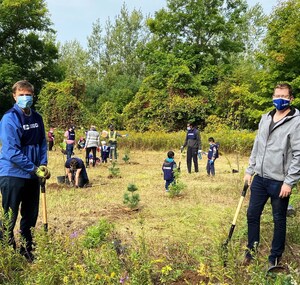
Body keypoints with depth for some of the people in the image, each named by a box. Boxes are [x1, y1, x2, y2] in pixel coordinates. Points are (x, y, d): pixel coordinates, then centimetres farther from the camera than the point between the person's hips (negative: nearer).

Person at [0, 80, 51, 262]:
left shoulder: (37, 118, 6)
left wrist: (43, 164, -4)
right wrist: (35, 169, -19)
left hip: (33, 176, 7)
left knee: (31, 216, 16)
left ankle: (27, 251, 32)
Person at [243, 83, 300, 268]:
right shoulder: (265, 118, 10)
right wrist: (250, 170, 12)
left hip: (280, 182, -6)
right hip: (260, 178, 6)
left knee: (279, 220, 9)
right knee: (252, 214, 13)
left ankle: (275, 257, 25)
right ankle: (251, 250, 30)